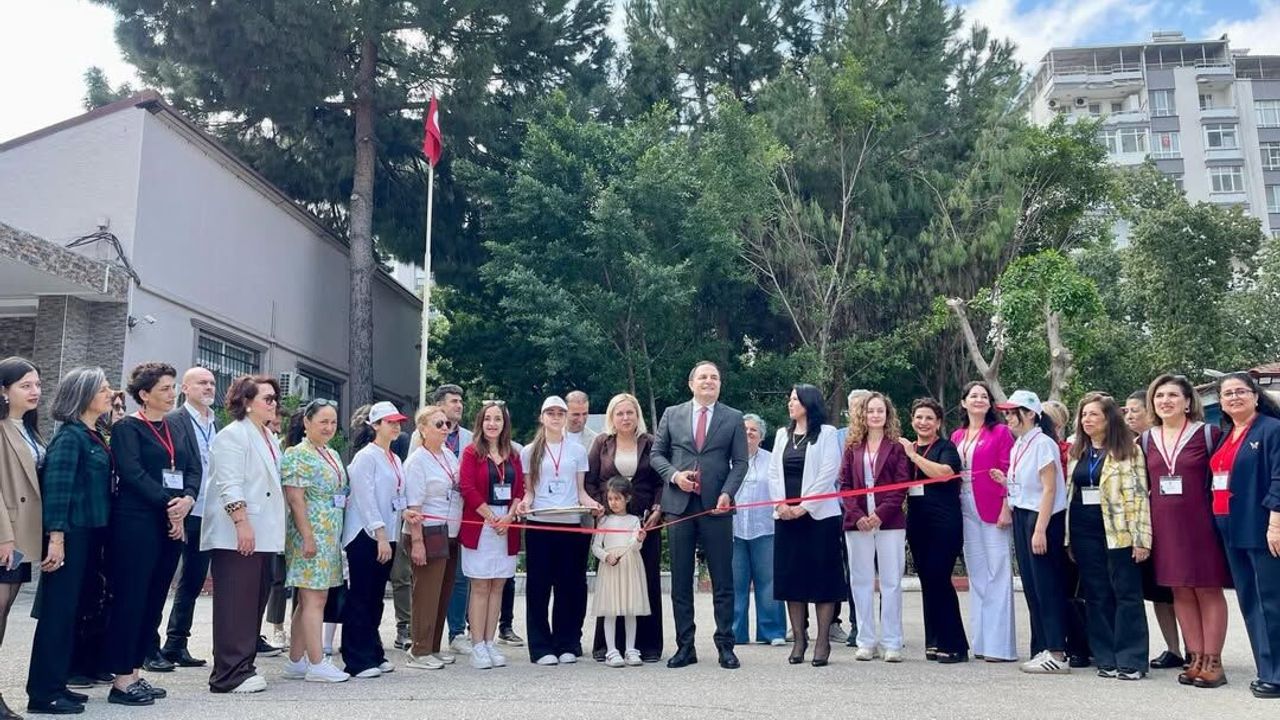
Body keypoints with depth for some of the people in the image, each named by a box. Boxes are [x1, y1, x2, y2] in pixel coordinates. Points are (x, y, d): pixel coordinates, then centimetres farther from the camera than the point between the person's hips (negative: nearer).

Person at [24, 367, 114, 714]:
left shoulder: (94, 436, 13)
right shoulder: (70, 435, -12)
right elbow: (56, 487, -17)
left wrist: (99, 538, 15)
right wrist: (56, 538, -21)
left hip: (90, 533, 8)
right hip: (70, 534, -8)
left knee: (74, 609, 12)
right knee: (58, 611, -4)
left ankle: (56, 683, 21)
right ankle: (42, 692, 3)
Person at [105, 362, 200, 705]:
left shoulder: (177, 428, 16)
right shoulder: (127, 428, -3)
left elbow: (193, 468, 9)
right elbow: (133, 472, -14)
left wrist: (188, 499, -11)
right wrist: (168, 504, -16)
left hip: (172, 524, 7)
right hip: (135, 523, -6)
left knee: (154, 600, 8)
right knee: (131, 599, -3)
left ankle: (134, 671, 17)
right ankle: (122, 680, 4)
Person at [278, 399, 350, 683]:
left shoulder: (332, 455, 17)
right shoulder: (297, 455, -10)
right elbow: (296, 499, -16)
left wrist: (336, 537, 18)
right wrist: (307, 537, -20)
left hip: (330, 537, 9)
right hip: (310, 535, -9)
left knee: (308, 600, 11)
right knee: (315, 599, -7)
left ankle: (296, 662, 17)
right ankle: (317, 664, -4)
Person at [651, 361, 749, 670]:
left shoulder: (733, 418, 6)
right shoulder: (672, 414, 9)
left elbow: (740, 462, 3)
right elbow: (656, 453, 11)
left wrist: (727, 493, -12)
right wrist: (674, 475, -8)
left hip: (716, 505, -1)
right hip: (679, 505, 1)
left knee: (723, 581, 2)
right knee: (680, 580, 6)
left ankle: (725, 646, 12)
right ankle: (685, 646, 15)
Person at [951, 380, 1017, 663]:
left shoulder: (1000, 432, -2)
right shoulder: (957, 436, 13)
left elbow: (1008, 472, -7)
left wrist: (1006, 509, -14)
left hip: (994, 510, -6)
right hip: (967, 509, 6)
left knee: (998, 573, -5)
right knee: (976, 575, 10)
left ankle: (1000, 645, -1)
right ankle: (981, 641, 17)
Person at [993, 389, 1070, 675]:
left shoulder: (1042, 443, -12)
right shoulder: (1018, 446, 13)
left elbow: (1049, 488, -16)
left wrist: (1040, 529, -20)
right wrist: (1005, 481, 2)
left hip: (1043, 517, -9)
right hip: (1021, 516, 9)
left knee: (1047, 585, -5)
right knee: (1031, 586, 10)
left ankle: (1057, 653, 0)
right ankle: (1042, 649, 17)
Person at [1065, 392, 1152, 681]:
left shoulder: (1129, 450, -3)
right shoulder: (1076, 452, 14)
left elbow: (1139, 494, -8)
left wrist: (1141, 538, -13)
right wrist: (1068, 538, 13)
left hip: (1118, 532, -5)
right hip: (1084, 533, 5)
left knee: (1127, 595, -1)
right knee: (1096, 597, 8)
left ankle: (1131, 661, 5)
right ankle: (1107, 659, 15)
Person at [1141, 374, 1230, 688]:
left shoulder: (1208, 434, -3)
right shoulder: (1146, 440, 9)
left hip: (1200, 523, -4)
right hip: (1164, 526, 4)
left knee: (1208, 590, 1)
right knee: (1181, 591, 8)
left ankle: (1212, 661, 8)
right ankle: (1196, 659, 16)